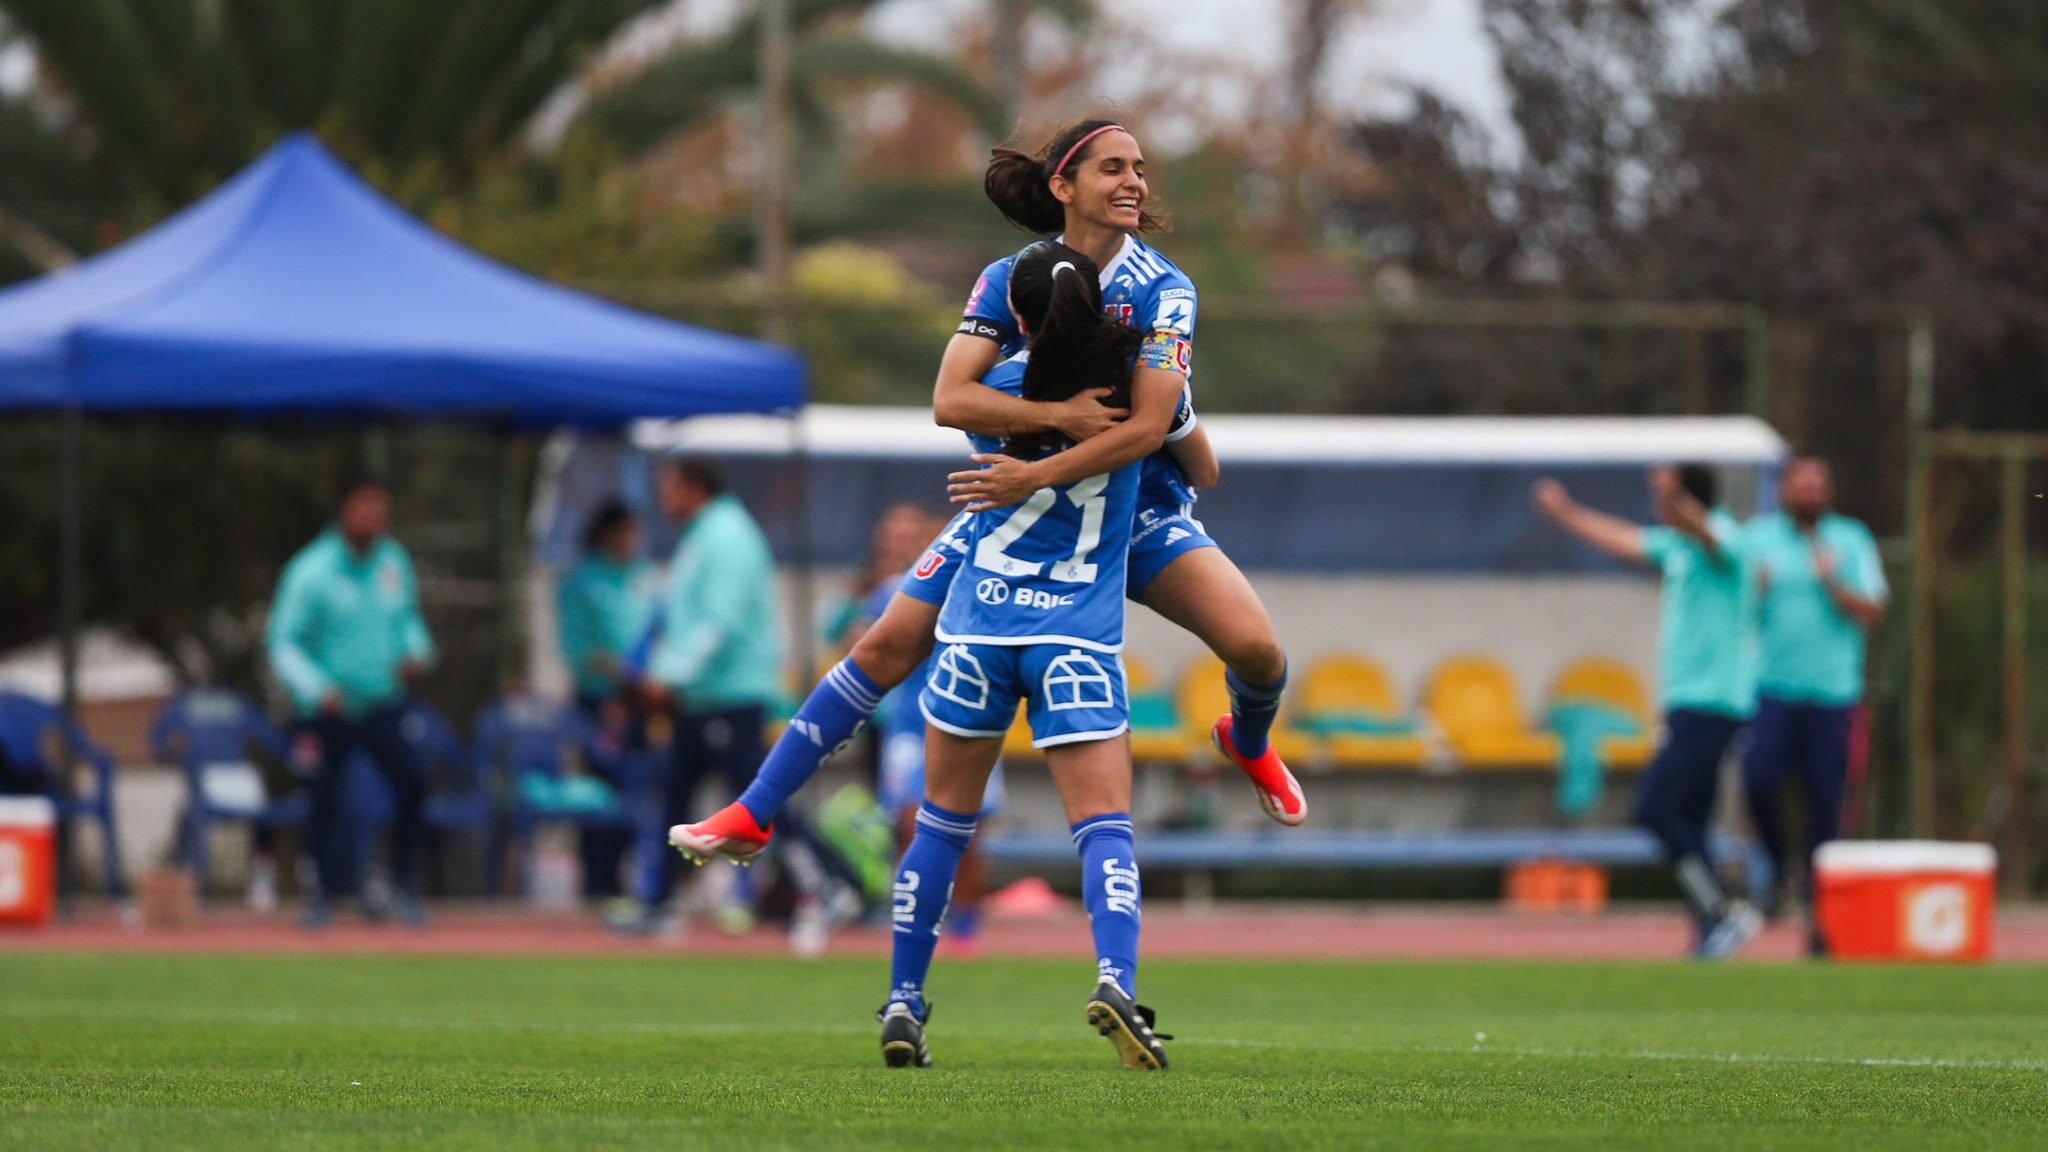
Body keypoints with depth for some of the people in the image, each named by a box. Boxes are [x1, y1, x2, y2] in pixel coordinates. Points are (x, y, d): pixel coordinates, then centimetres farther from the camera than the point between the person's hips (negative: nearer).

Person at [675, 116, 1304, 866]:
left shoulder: (1162, 289, -14)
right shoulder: (1011, 280, -9)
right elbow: (950, 399, -20)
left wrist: (1040, 474, -34)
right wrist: (1060, 415, -33)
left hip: (1137, 508, -1)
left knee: (1255, 647, -19)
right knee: (888, 647, -8)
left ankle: (1248, 743, 20)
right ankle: (754, 814, 2)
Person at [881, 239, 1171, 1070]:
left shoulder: (1001, 387, 0)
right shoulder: (1140, 384, -6)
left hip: (978, 625, 2)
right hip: (1079, 634, -2)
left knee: (943, 820, 14)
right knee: (1105, 824, -6)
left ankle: (903, 1003, 16)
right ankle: (1115, 980, -29)